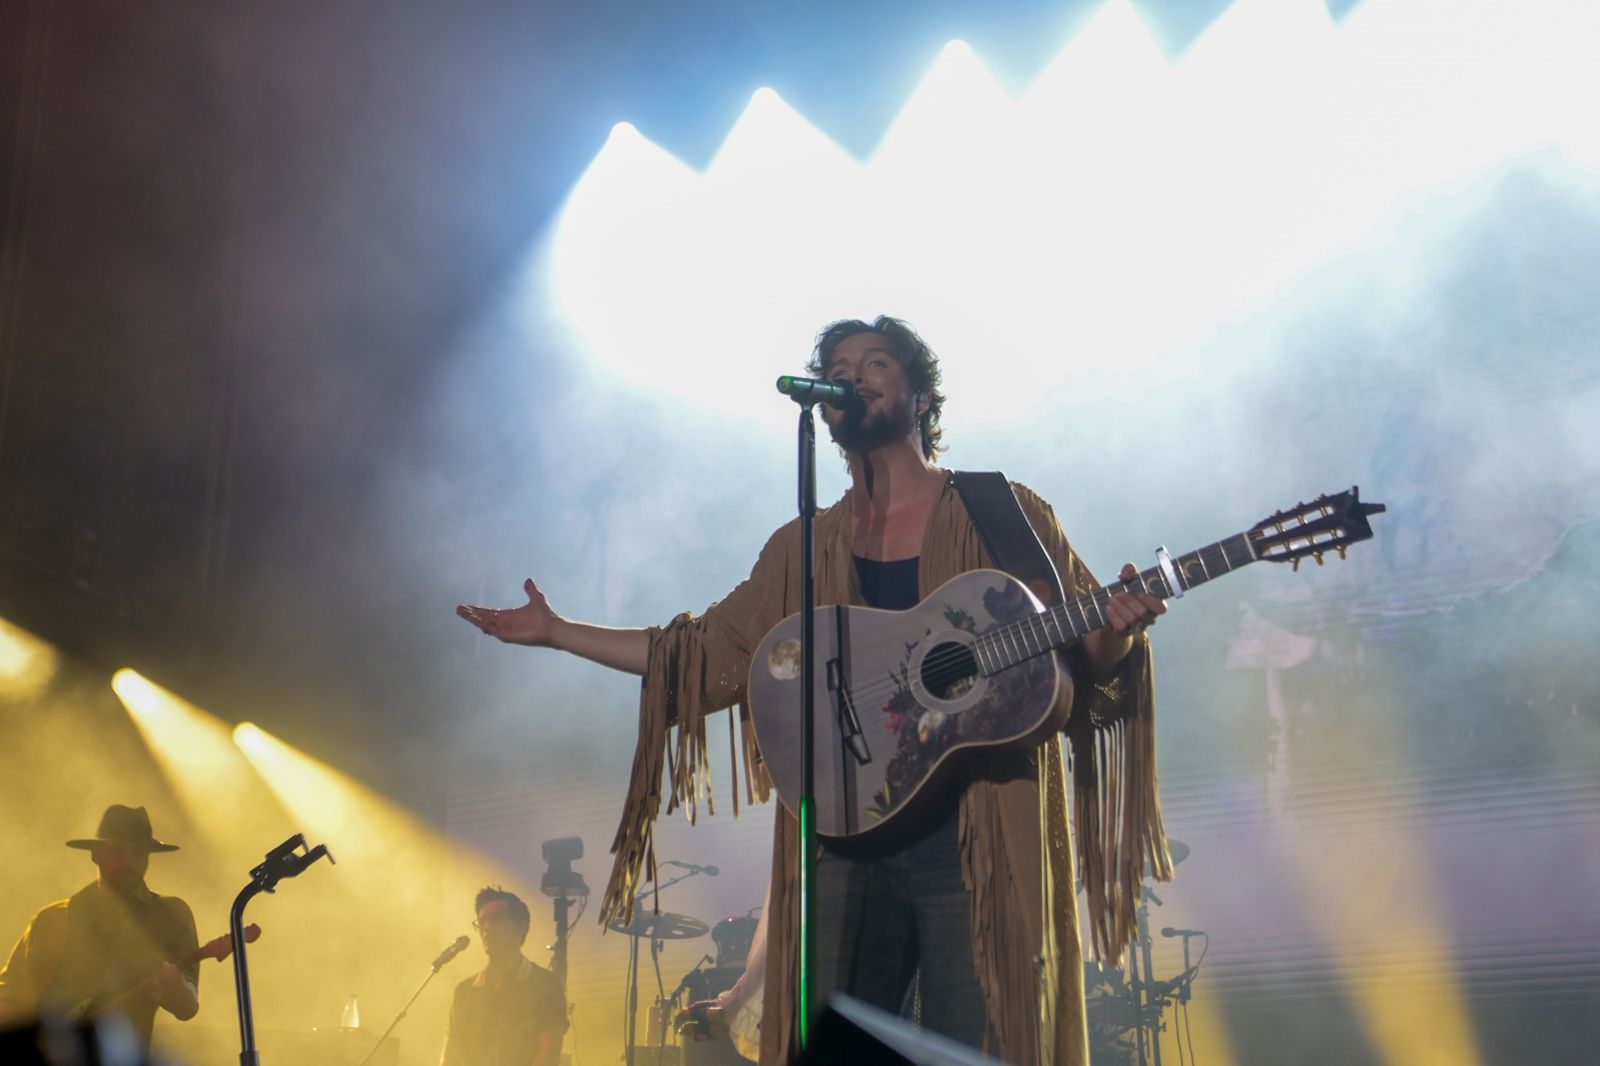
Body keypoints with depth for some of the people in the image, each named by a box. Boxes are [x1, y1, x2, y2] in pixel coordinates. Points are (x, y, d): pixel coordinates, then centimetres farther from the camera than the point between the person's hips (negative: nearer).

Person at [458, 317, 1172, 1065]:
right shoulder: (803, 548, 17)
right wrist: (557, 631, 15)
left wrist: (1116, 630, -21)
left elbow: (1090, 659, 3)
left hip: (980, 842, -3)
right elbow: (706, 653, 18)